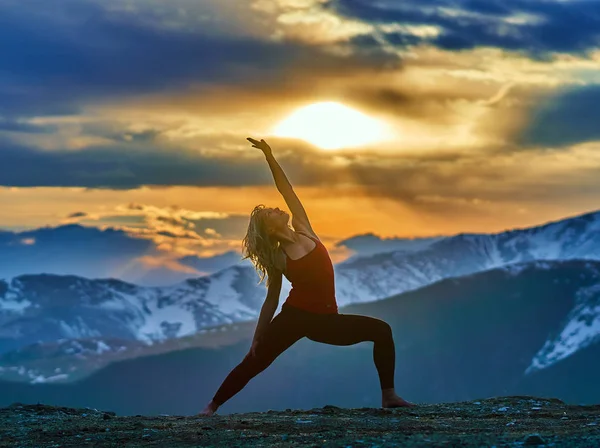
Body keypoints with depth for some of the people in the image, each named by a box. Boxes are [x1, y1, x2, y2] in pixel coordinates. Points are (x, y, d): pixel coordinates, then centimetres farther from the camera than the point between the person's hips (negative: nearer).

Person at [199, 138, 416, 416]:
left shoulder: (304, 232, 4)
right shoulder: (276, 259, -3)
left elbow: (286, 190, 2)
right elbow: (271, 301, 3)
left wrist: (269, 157, -4)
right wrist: (257, 338, 1)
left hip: (323, 319, 4)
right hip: (294, 317, -4)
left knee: (381, 331, -3)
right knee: (254, 361, -9)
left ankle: (388, 396, 0)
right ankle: (212, 406, 1)